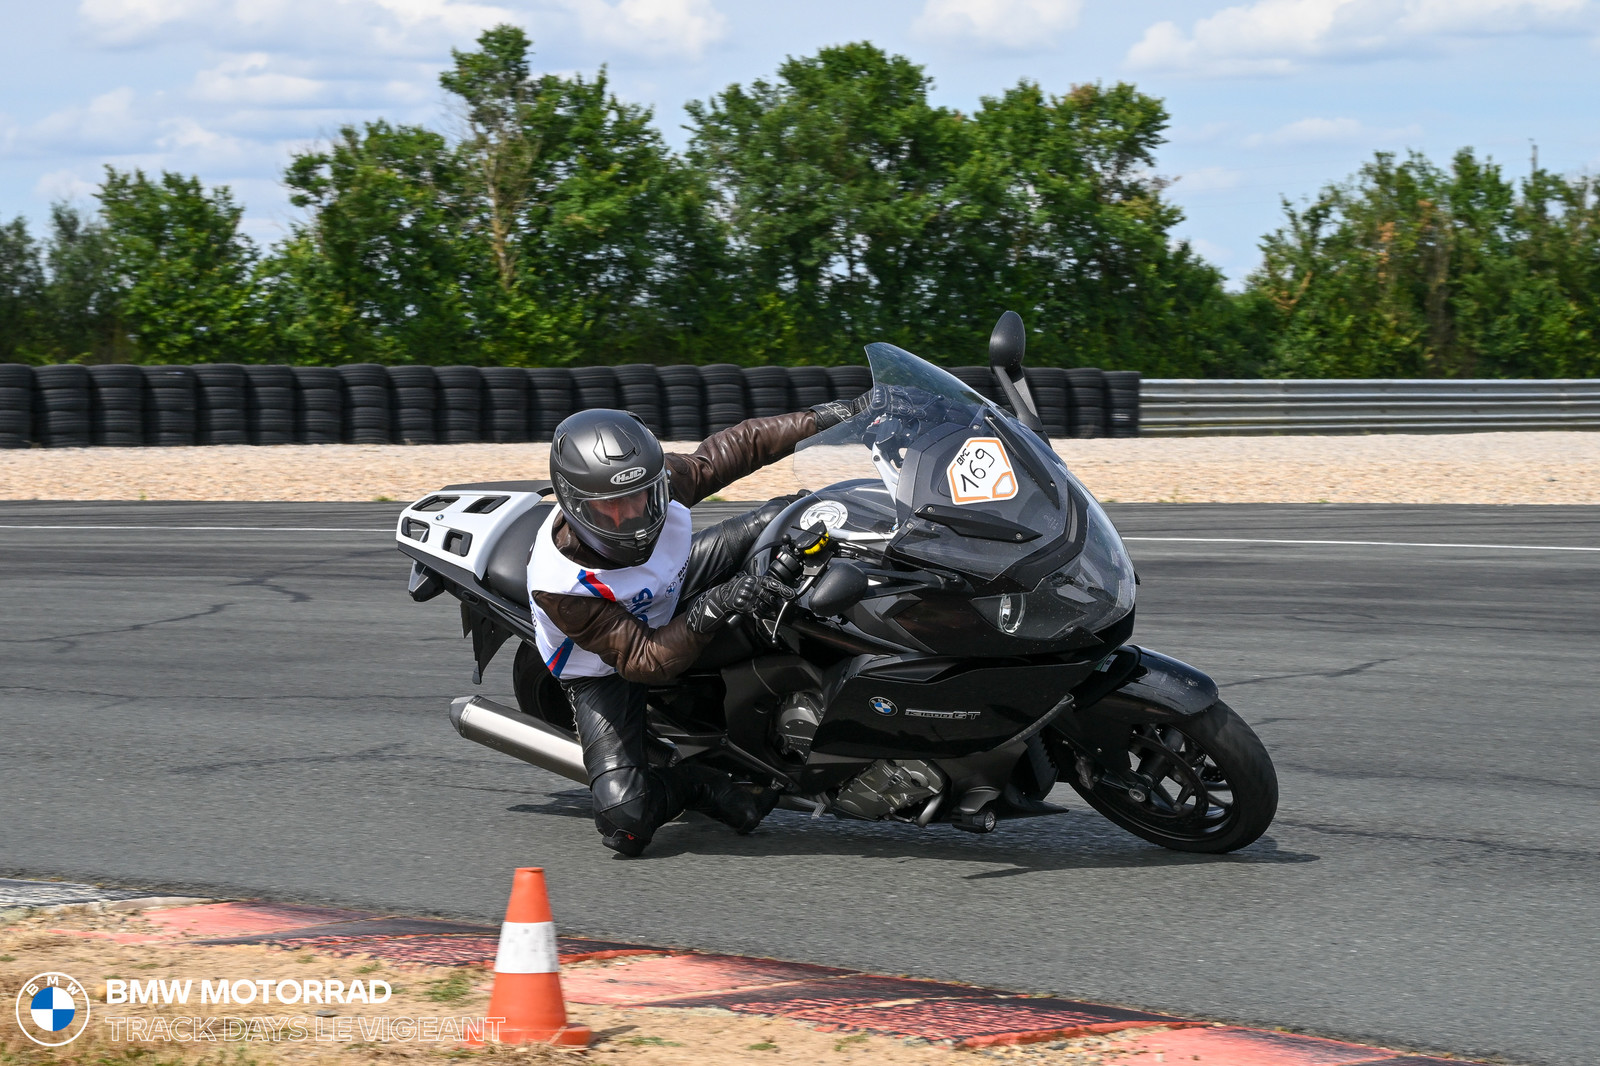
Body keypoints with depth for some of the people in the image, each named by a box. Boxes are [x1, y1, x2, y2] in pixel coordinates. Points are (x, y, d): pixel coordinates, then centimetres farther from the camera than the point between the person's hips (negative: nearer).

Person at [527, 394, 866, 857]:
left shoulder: (661, 483, -29)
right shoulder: (558, 584, -40)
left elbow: (739, 446, -12)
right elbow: (640, 661, -35)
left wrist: (829, 416, -14)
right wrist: (709, 612, -48)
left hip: (669, 594, 5)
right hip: (605, 668, -5)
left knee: (781, 519, -10)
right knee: (626, 821, -21)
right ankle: (701, 786, 9)